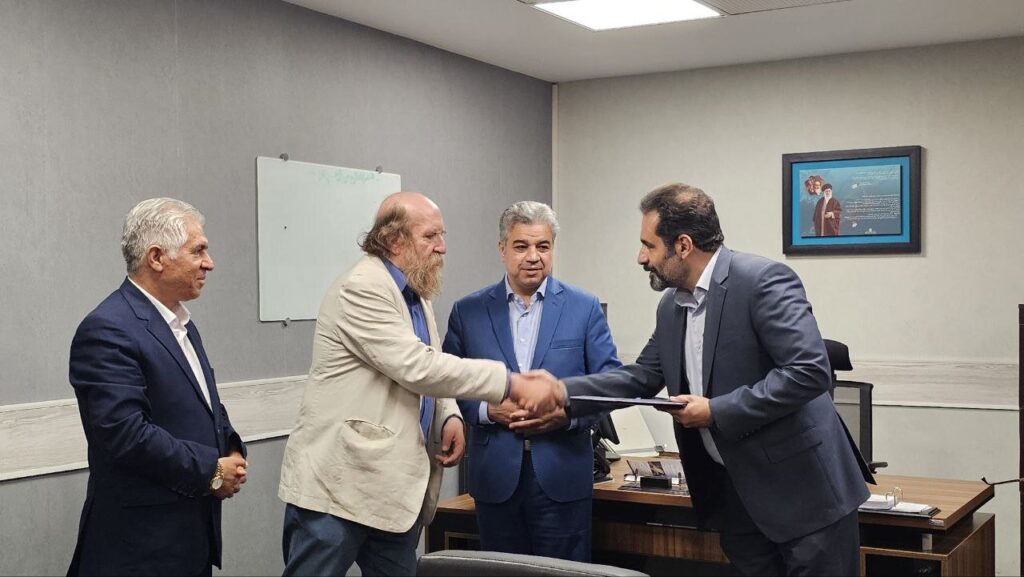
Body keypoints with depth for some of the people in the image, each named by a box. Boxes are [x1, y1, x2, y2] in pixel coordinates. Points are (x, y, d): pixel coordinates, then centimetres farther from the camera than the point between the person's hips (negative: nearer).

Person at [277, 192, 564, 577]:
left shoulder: (415, 296, 14)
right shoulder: (361, 289, -15)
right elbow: (417, 367, -23)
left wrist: (450, 416, 1)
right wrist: (512, 385, -23)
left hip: (399, 486, 9)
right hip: (337, 482, -8)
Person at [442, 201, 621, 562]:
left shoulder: (585, 308, 3)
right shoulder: (468, 312, 5)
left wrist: (570, 413, -16)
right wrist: (489, 409, -13)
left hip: (562, 475, -1)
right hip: (496, 477, 1)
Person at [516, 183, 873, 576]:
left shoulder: (763, 280, -17)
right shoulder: (671, 306, 9)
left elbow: (810, 371, -24)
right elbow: (640, 377, 15)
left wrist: (716, 411, -20)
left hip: (804, 489, -7)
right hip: (734, 495, 8)